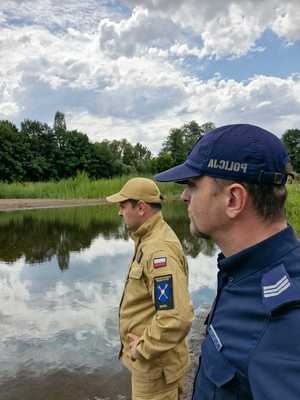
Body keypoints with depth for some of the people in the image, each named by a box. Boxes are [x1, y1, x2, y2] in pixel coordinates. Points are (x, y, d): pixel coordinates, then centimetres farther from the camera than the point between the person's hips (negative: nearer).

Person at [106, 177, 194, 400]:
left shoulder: (159, 250, -29)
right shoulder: (149, 239, 3)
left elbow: (176, 318, -36)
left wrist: (143, 348, -22)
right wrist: (141, 343, 13)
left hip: (155, 363, -9)